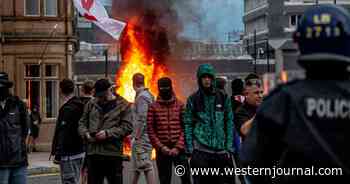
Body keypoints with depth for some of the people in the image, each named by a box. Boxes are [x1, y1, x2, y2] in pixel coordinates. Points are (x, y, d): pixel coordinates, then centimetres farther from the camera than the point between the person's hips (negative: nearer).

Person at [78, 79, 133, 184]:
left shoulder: (123, 105, 1)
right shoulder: (91, 104, 13)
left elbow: (127, 127, -6)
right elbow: (82, 123, 17)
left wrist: (108, 133, -16)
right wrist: (86, 134, -5)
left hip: (113, 154, -4)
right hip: (92, 153, 4)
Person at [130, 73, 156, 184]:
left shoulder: (142, 97, -15)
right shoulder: (149, 95, 14)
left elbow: (142, 119, -21)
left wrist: (136, 137, -17)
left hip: (142, 137, -10)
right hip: (145, 136, 10)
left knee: (146, 166, -9)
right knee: (137, 164, 20)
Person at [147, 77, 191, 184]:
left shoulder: (180, 105, 5)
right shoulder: (153, 107, 4)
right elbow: (150, 130, 1)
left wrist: (178, 147, -9)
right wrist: (161, 147, -8)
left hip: (179, 149, 0)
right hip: (162, 150, 0)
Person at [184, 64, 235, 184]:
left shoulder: (223, 98, 7)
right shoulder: (193, 100, 3)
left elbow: (229, 123, 7)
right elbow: (188, 125, 2)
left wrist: (229, 147, 0)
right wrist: (190, 149, -5)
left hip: (220, 150, 2)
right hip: (200, 149, -2)